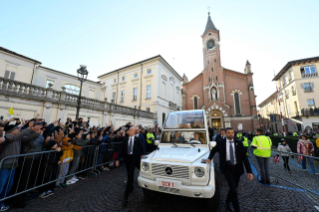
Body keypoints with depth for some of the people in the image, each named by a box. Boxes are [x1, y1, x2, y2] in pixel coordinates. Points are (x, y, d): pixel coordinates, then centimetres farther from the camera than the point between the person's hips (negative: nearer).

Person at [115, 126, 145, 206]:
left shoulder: (137, 139, -5)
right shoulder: (125, 139, 1)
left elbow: (142, 148, 5)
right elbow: (122, 150, 2)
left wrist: (143, 155, -8)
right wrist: (118, 159, -3)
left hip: (134, 158, -3)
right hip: (127, 158, 3)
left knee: (130, 175, -7)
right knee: (129, 175, 18)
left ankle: (126, 195, 1)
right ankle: (131, 188, 43)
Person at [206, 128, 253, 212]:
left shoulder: (239, 143, -3)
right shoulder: (221, 143, -6)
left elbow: (244, 157, -1)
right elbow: (213, 150, 12)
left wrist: (249, 171, -7)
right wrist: (210, 158, 1)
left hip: (237, 168, 3)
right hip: (227, 168, -2)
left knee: (234, 188, 16)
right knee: (233, 189, -10)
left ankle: (228, 202, 42)